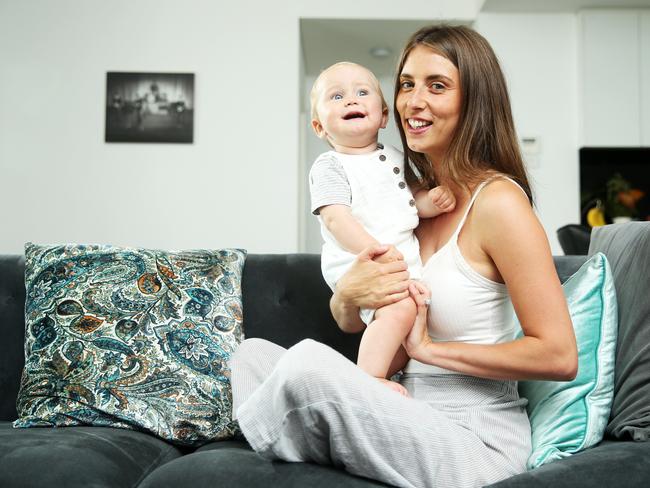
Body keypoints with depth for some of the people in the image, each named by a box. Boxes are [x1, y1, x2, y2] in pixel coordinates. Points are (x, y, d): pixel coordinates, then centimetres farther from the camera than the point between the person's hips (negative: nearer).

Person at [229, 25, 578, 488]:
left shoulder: (497, 201, -13)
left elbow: (559, 356, -17)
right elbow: (349, 323, 14)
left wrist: (430, 347, -13)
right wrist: (348, 295, -10)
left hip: (474, 438, -7)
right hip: (413, 415, 8)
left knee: (309, 360, -26)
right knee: (254, 353, 1)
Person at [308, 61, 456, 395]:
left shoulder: (395, 158, 16)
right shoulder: (329, 167, -7)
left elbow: (414, 199, 20)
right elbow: (336, 218, -18)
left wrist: (433, 200, -4)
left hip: (405, 260, 8)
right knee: (399, 308, -29)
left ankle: (383, 372, 24)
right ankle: (370, 378, -20)